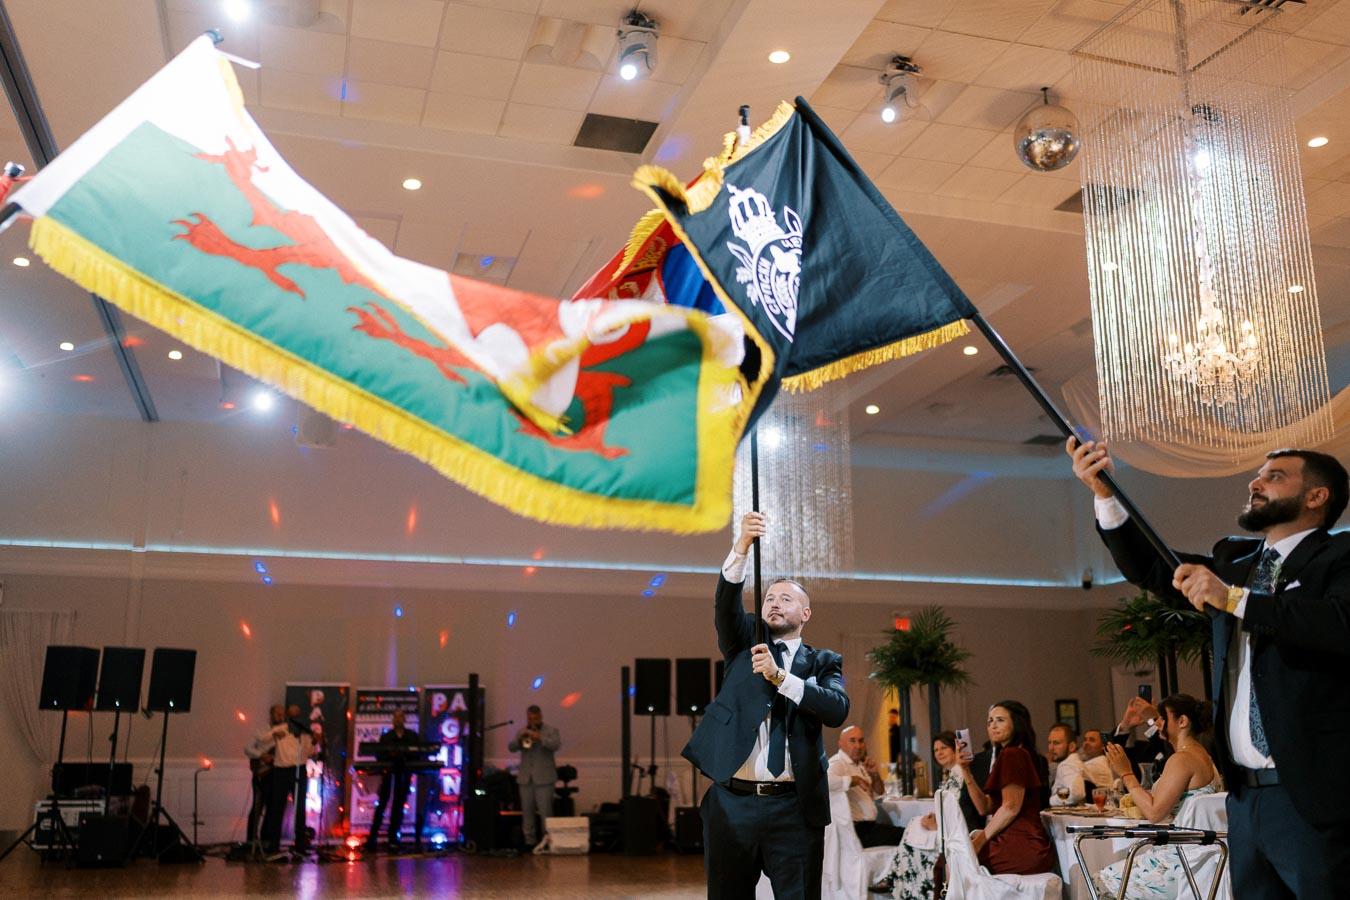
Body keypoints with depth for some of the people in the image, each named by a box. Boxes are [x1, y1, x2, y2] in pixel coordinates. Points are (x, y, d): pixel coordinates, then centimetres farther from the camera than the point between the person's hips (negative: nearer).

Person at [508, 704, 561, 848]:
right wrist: (520, 738, -14)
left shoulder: (551, 731, 4)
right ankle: (529, 841, 11)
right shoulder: (522, 732, 16)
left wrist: (539, 737, -22)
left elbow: (556, 745, -13)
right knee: (527, 812, 5)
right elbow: (511, 748, 5)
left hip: (543, 778, -4)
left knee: (545, 812, -8)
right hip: (525, 777, 4)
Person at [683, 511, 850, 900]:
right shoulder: (744, 644, 13)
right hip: (732, 802, 1)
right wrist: (742, 545, -22)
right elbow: (726, 602, -6)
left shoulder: (823, 663, 11)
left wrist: (779, 676, -18)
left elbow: (837, 710, -8)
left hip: (794, 809, -1)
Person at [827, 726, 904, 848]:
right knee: (902, 836, -16)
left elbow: (878, 794, 23)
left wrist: (874, 775, 3)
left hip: (868, 826, 10)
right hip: (855, 830, -10)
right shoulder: (837, 763, -12)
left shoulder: (859, 764, 18)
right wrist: (856, 780, -23)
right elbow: (827, 780, -36)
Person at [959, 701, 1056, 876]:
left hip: (1020, 847, -9)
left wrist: (981, 839, -10)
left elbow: (1010, 807, -19)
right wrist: (966, 770, 8)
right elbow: (984, 808, 15)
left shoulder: (1012, 754, -10)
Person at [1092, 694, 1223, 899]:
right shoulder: (1201, 755, 15)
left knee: (1101, 882, -5)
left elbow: (1154, 812, -20)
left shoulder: (1182, 759, -16)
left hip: (1181, 860, -10)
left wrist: (1126, 774, -11)